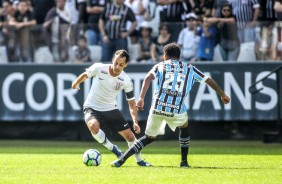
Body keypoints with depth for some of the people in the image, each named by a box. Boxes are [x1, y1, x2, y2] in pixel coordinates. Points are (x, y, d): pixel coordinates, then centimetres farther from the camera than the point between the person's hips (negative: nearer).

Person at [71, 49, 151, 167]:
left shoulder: (126, 81, -14)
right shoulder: (98, 68, -20)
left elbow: (131, 104, -7)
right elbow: (85, 75, 4)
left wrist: (135, 122, -18)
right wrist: (76, 83, 14)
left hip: (111, 110, 2)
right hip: (92, 108, -2)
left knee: (129, 136, 0)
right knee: (94, 126, -36)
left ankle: (139, 160, 27)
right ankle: (113, 149, -12)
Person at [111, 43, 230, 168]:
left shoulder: (160, 66, 17)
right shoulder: (189, 69, 20)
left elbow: (148, 78, -2)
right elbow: (209, 80, 24)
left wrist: (141, 98, -12)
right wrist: (222, 95, 37)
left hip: (157, 107, 1)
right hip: (176, 110, -1)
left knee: (150, 137, 19)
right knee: (184, 127, 33)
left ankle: (122, 159, 7)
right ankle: (184, 161, 28)